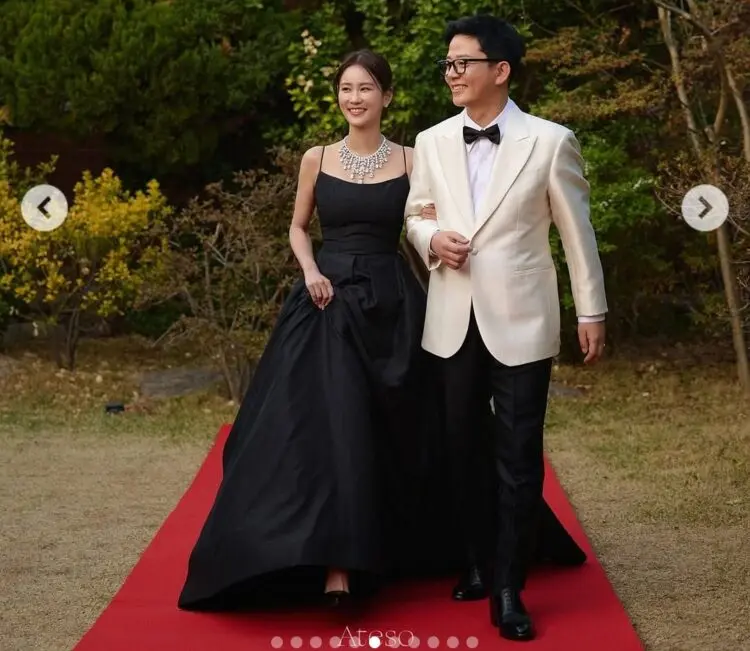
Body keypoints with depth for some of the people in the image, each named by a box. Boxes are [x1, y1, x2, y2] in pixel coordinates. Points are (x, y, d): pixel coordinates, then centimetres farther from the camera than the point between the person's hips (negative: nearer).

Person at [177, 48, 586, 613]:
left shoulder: (410, 161, 3)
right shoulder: (317, 159, 5)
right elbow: (298, 228, 14)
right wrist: (310, 271, -3)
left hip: (390, 302, 0)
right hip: (328, 301, 0)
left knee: (395, 433, 6)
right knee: (332, 427, -10)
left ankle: (394, 549, 25)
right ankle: (336, 565, -10)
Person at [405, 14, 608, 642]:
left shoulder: (550, 142, -7)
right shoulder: (432, 142, 4)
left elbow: (577, 231, 0)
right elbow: (416, 214, 16)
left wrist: (592, 310, 4)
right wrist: (431, 240, -7)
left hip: (520, 322, -4)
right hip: (453, 320, 4)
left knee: (518, 458, -1)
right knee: (462, 450, 13)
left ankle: (508, 589, 8)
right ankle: (477, 563, 30)